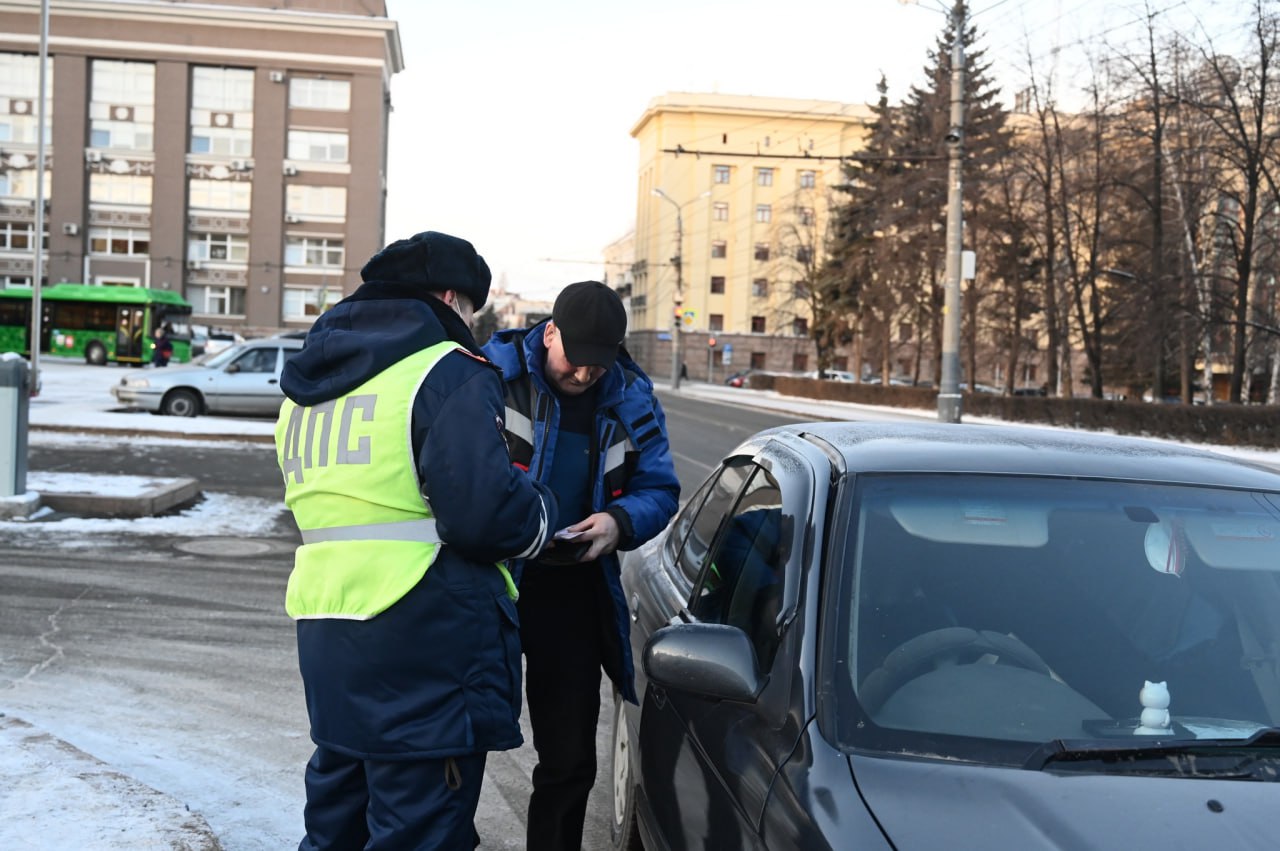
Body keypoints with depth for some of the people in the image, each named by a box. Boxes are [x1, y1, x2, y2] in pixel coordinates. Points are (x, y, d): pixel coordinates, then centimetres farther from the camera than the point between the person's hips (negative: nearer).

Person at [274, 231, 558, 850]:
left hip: (323, 632, 8)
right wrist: (539, 509, 1)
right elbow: (484, 515, -20)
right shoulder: (448, 371, -10)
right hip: (424, 639, -8)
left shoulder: (309, 381, 18)